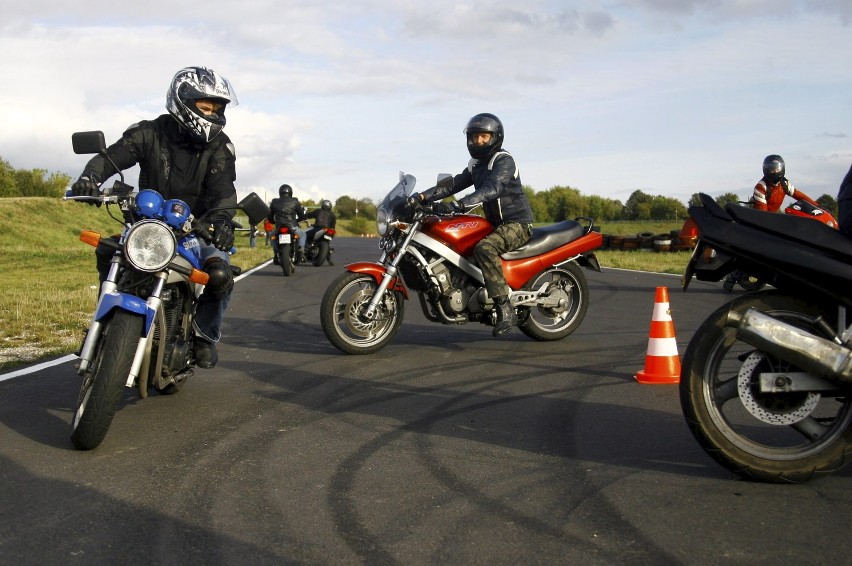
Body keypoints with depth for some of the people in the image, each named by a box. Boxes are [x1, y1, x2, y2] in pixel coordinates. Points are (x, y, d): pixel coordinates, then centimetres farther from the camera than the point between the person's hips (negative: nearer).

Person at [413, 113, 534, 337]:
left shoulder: (504, 160, -14)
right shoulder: (476, 164, 15)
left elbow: (491, 189, -31)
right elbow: (455, 183, 7)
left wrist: (456, 206, -43)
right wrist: (424, 196, -10)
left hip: (517, 224, -10)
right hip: (495, 224, 10)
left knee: (485, 248, -35)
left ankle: (505, 309, -36)